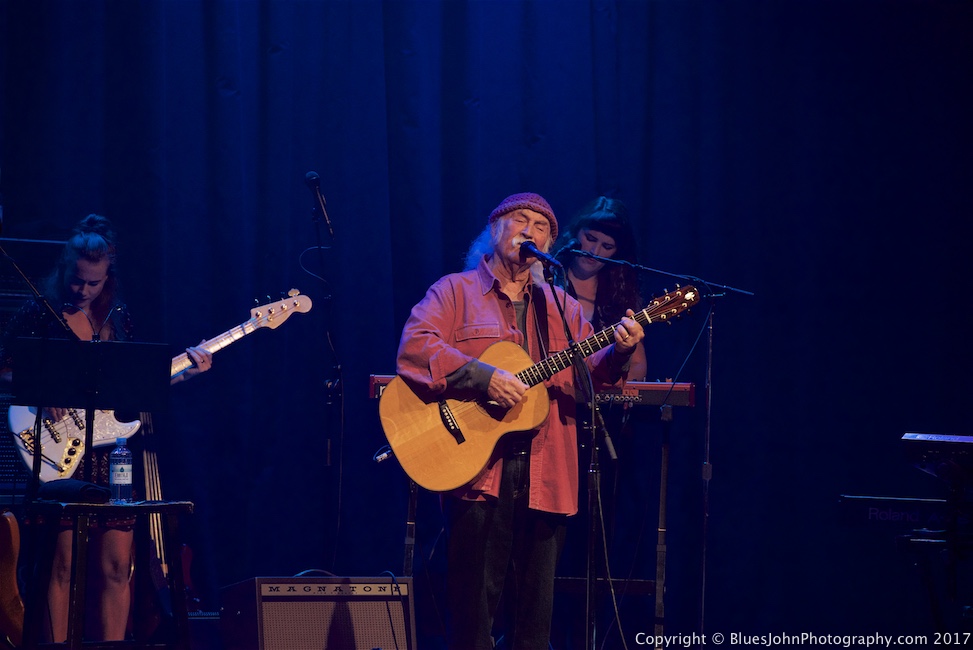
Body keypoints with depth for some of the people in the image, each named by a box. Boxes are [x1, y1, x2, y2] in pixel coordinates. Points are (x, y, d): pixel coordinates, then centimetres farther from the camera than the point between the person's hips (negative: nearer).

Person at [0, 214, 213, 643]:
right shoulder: (39, 313, 0)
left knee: (116, 566, 1)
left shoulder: (119, 318, 13)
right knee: (62, 563, -8)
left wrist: (184, 373, 5)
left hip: (111, 453, 4)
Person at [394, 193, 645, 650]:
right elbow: (414, 348, -10)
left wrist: (617, 353, -12)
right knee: (474, 608, -6)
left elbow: (588, 373, 10)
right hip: (478, 472, -4)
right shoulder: (456, 291, 5)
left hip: (543, 477, 4)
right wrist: (483, 377, -21)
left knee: (534, 609, 6)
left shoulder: (561, 307, 19)